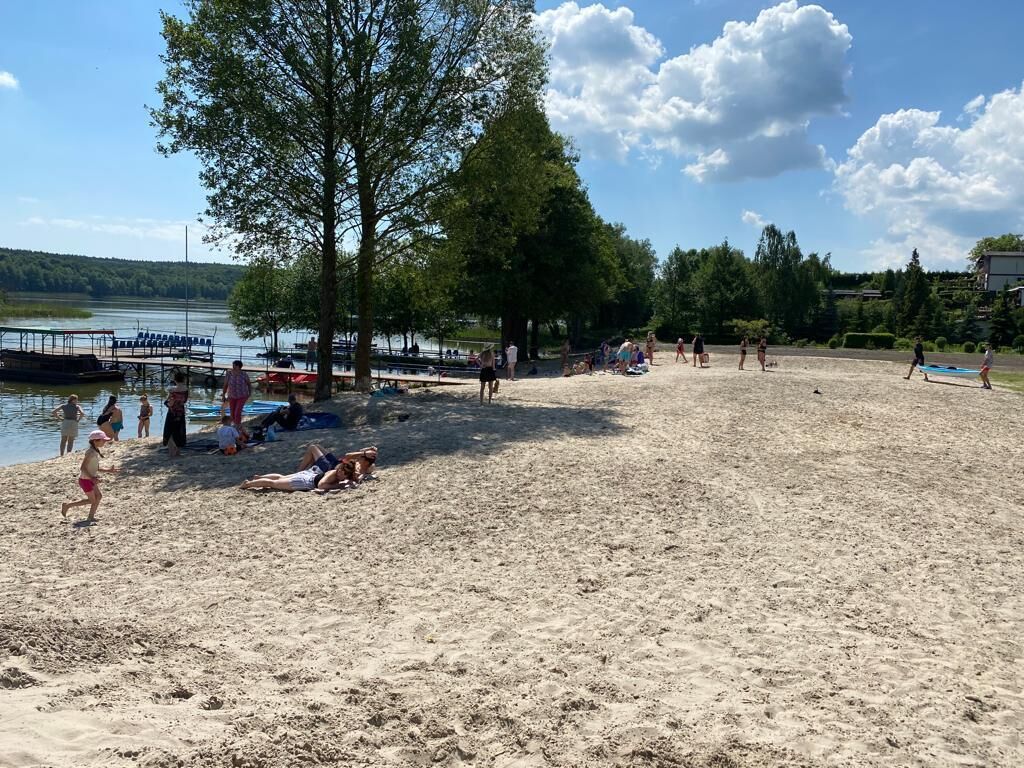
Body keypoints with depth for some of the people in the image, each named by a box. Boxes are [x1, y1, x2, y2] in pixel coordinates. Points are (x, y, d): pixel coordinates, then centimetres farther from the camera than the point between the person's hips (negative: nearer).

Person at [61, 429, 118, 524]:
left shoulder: (96, 452, 8)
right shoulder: (91, 452, -21)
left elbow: (97, 468, 15)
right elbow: (83, 467, -25)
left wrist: (109, 470, 6)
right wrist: (92, 478, -30)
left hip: (91, 479, 9)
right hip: (85, 479, -9)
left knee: (98, 496, 6)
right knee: (92, 500, 0)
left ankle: (91, 517, 14)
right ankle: (67, 505, 10)